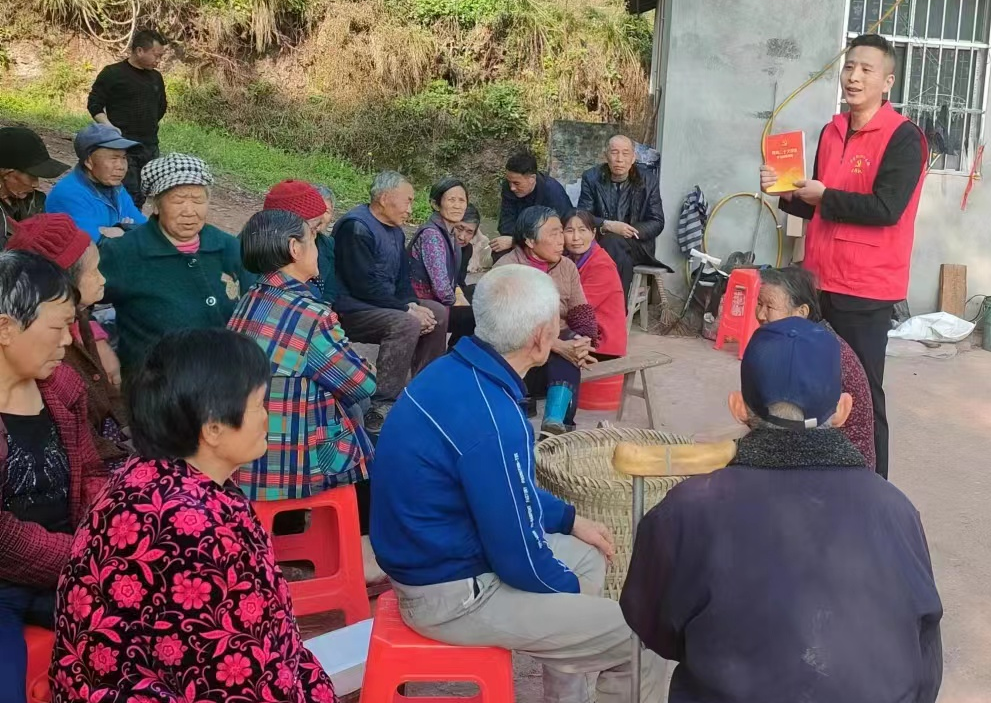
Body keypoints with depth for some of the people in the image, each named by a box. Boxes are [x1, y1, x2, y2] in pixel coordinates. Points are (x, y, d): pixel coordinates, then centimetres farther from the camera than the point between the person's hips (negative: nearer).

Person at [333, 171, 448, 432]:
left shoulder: (395, 231, 12)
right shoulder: (356, 227, -18)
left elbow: (402, 279, 15)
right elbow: (365, 285, -24)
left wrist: (413, 305, -6)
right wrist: (407, 309, -21)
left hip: (384, 304, 10)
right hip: (350, 309, -10)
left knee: (438, 313, 4)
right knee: (406, 324, -31)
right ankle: (379, 412, -32)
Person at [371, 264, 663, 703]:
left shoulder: (454, 370, -2)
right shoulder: (490, 420, -30)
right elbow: (521, 560, -21)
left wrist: (570, 519, 16)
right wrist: (570, 587, -2)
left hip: (434, 557, 10)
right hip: (453, 593, -10)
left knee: (587, 556, 25)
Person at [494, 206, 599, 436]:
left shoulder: (567, 266, 8)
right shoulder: (507, 267, -9)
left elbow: (582, 313, 3)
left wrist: (583, 343, -21)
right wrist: (559, 346, -29)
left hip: (561, 343, 4)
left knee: (571, 341, -31)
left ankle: (555, 423, -46)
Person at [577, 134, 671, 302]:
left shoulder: (648, 181, 2)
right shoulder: (591, 178, 3)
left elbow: (657, 222, 0)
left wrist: (629, 231, -18)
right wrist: (607, 225, -23)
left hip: (637, 245, 0)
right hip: (599, 243, 0)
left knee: (613, 242, -33)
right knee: (622, 260, -33)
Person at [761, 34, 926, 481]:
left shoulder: (903, 138, -10)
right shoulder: (831, 133, 12)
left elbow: (885, 208, -22)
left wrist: (825, 196, -12)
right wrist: (787, 193, 1)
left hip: (866, 288, -7)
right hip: (821, 280, 7)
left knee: (861, 394, -2)